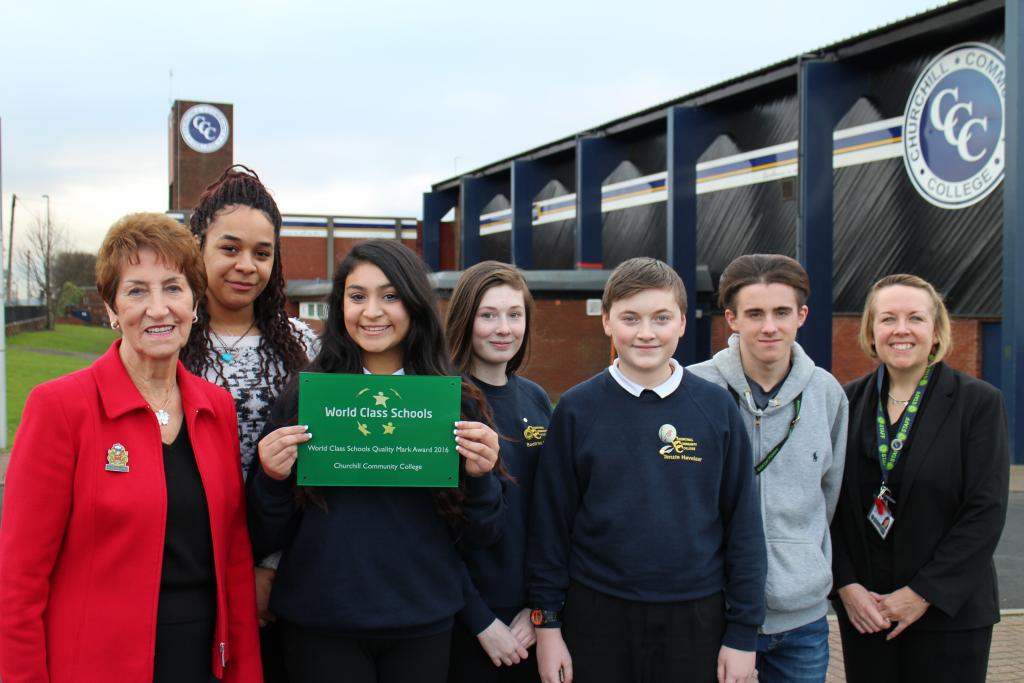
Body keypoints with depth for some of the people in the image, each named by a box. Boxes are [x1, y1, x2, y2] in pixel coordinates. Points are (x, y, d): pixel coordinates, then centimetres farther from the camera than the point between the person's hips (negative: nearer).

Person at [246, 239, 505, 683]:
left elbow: (480, 536, 4)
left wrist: (480, 476, -15)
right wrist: (271, 477, -18)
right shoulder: (304, 397, -3)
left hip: (423, 624, 1)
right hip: (321, 625, -1)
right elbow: (267, 538, 1)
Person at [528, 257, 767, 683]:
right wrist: (547, 620, -2)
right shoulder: (577, 409, -3)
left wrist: (743, 631, -2)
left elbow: (742, 523, 0)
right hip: (596, 615, 0)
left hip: (696, 617, 1)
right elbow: (551, 521, 0)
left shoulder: (717, 408, -2)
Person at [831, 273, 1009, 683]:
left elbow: (986, 510, -9)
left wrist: (923, 593, -12)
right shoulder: (848, 402, 4)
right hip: (861, 610, 3)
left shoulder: (979, 402, -4)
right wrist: (846, 584, -7)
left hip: (949, 612, -2)